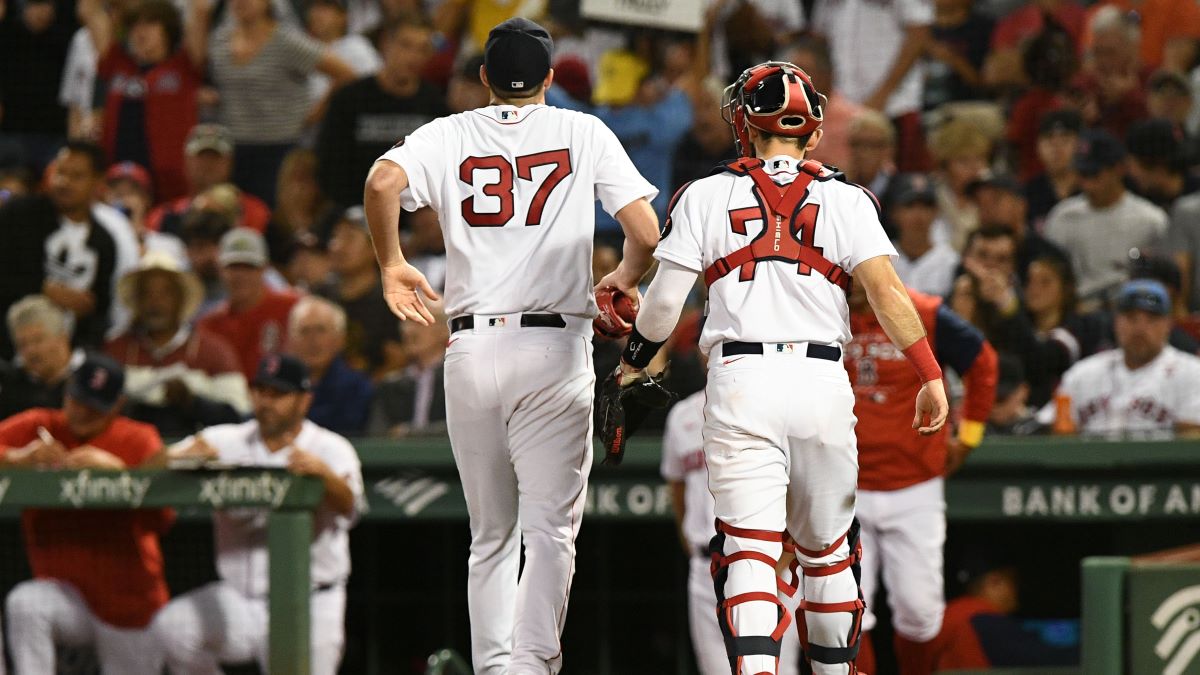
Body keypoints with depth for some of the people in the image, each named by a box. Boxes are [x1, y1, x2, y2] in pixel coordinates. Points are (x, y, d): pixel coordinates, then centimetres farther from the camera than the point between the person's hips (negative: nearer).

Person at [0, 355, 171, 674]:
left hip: (130, 604, 0)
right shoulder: (37, 426, 0)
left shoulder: (138, 440, -4)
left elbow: (161, 519, -19)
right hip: (64, 592, 0)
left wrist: (115, 469, -32)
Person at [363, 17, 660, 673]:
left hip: (471, 349, 2)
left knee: (490, 537, 13)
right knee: (550, 528, -6)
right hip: (554, 349, -2)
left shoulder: (449, 135, 9)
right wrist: (625, 277, 20)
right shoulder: (583, 133, 7)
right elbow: (646, 233, -2)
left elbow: (383, 182, -11)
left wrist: (391, 265, 5)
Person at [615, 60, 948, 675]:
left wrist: (633, 364, 23)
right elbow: (886, 291, -5)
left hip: (740, 380, -1)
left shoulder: (705, 198, 7)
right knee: (826, 551, 17)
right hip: (823, 382, 1)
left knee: (748, 550, -8)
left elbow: (663, 304, 6)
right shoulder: (846, 202, 8)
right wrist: (930, 376, -4)